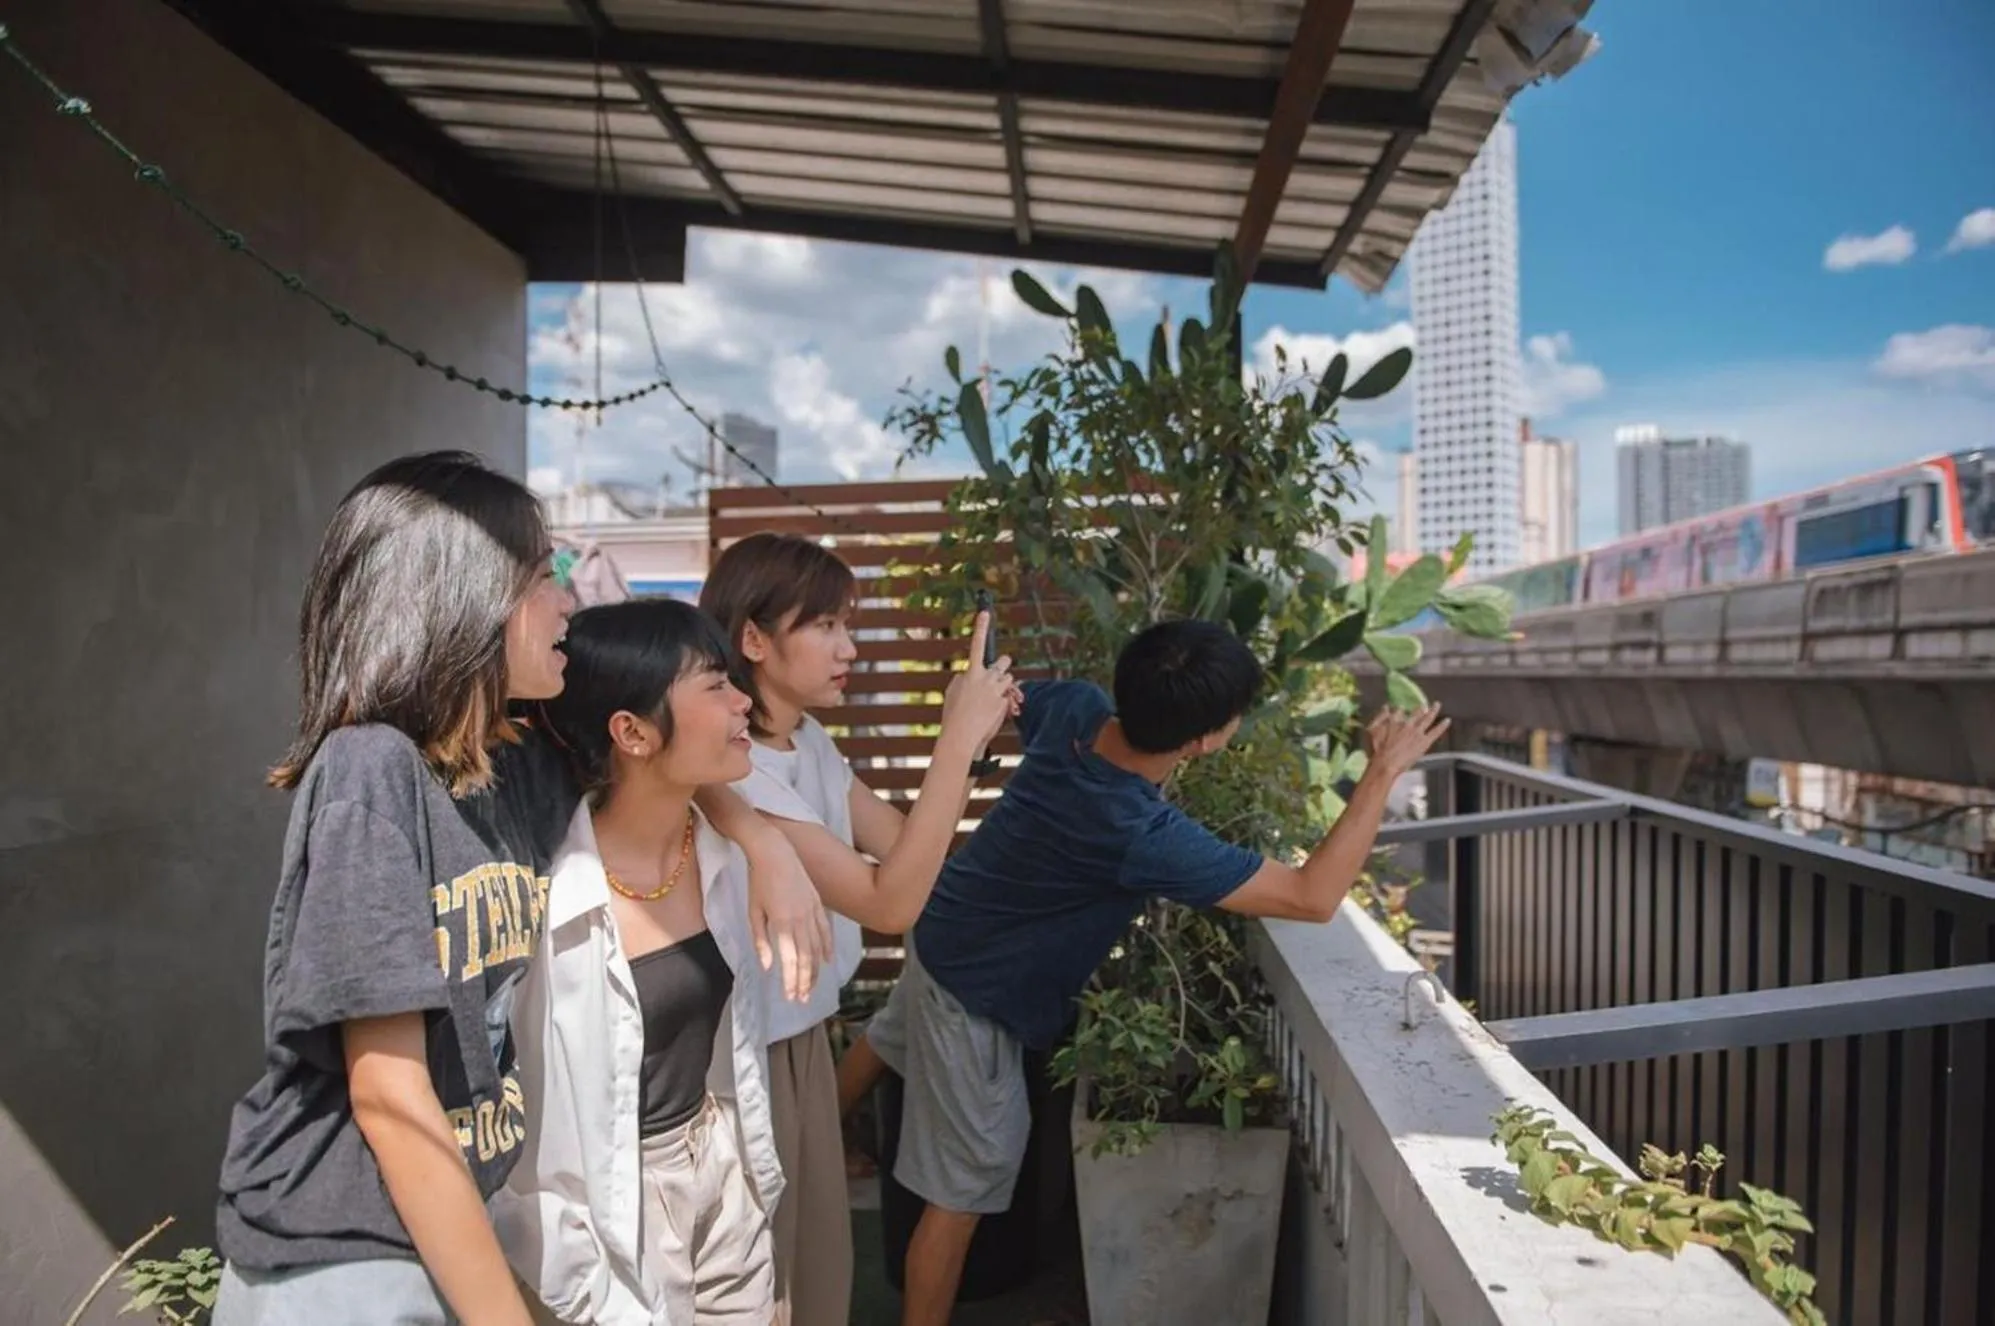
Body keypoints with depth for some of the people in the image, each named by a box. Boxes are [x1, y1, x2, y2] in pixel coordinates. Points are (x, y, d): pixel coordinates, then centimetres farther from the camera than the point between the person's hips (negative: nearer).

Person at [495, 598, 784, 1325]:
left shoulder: (722, 853, -6)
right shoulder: (549, 899, -26)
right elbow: (521, 1144, -18)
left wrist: (756, 1161, 14)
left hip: (724, 1173, 6)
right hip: (615, 1205, -6)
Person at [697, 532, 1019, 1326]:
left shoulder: (809, 741, 3)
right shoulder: (729, 771, -27)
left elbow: (905, 845, 4)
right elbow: (891, 902, -30)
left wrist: (968, 734, -8)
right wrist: (958, 740, -29)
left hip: (806, 1038, 9)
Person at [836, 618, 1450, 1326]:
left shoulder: (1072, 705, -20)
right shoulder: (1145, 837, -40)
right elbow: (1314, 896, -34)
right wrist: (1383, 772, -26)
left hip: (942, 933, 9)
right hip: (975, 995, -9)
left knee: (888, 1043, 37)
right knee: (961, 1193, 8)